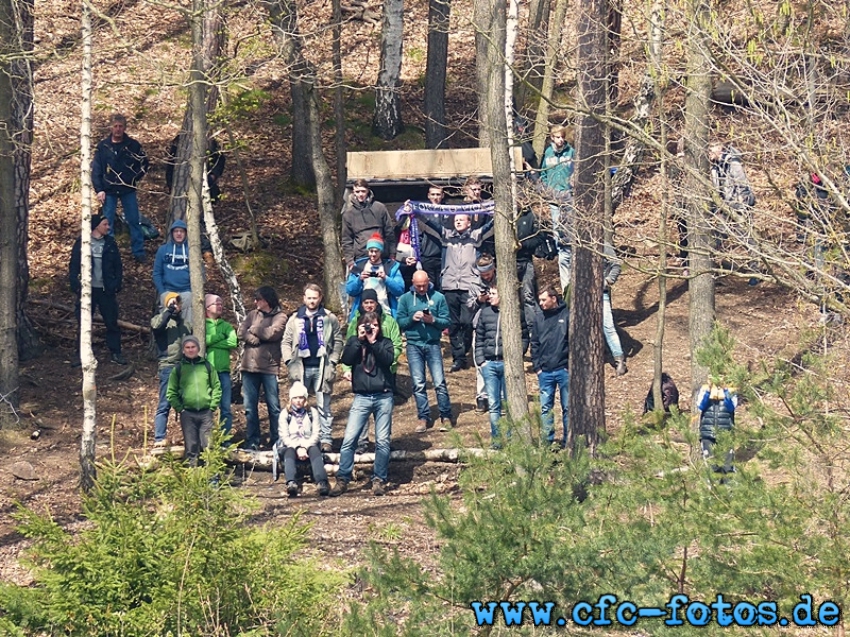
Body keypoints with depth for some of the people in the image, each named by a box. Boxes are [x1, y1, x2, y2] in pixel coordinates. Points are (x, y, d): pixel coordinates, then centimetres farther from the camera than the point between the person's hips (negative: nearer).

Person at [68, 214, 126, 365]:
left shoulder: (110, 243, 6)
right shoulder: (81, 243, 0)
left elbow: (118, 267, 8)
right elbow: (74, 267, 1)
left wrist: (117, 287, 0)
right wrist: (76, 286, -8)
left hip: (106, 290, 2)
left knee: (112, 323, 2)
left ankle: (115, 353, 10)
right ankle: (81, 354, 9)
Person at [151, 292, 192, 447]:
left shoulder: (186, 323, 21)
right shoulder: (161, 318, 5)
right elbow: (156, 325, -20)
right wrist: (169, 309, -13)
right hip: (168, 367, -5)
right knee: (164, 405, -7)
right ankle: (159, 439, -9)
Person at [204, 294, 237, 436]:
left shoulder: (226, 326, 16)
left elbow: (233, 342, -2)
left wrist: (211, 342, -5)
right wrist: (219, 336, -7)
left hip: (223, 371, 3)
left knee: (226, 408, 2)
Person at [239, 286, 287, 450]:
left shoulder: (280, 317, 1)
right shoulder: (252, 315, 15)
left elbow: (272, 333, -15)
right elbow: (241, 332, 4)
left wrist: (253, 330, -1)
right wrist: (254, 339, -14)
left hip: (269, 367, -4)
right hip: (249, 365, 4)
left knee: (274, 406, 1)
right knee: (250, 406, 4)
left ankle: (277, 441, 5)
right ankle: (252, 441, 9)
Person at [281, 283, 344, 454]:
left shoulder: (330, 319, 4)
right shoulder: (295, 319, 9)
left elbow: (338, 341, 3)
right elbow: (286, 342, 10)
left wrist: (333, 362, -7)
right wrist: (289, 361, -2)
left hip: (322, 368, -2)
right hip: (301, 367, 2)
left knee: (323, 406, 0)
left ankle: (326, 440, 1)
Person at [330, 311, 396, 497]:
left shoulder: (385, 342, 8)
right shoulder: (354, 342, 9)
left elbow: (388, 360, -11)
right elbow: (346, 359, -9)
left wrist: (373, 342, -14)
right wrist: (360, 340, -11)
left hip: (383, 396, 0)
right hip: (362, 397, 0)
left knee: (383, 441, 1)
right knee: (349, 439, -8)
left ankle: (379, 480, 9)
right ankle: (342, 480, -3)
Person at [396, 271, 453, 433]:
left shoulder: (438, 297, 2)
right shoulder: (405, 298, 6)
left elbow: (446, 322, -1)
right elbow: (400, 322, 3)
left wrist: (433, 320, -18)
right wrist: (412, 318, -14)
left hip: (433, 344, -2)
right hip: (414, 345, 2)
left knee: (439, 382, -5)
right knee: (418, 384, 2)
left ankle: (446, 417, 1)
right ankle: (423, 418, 8)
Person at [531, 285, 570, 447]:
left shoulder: (567, 315, -4)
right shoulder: (539, 317, 7)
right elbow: (534, 343, 11)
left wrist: (571, 365, -7)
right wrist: (536, 366, 3)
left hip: (564, 369, -3)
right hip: (545, 371, 3)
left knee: (568, 407, 4)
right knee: (545, 407, 4)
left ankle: (568, 441, 10)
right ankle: (547, 440, 9)